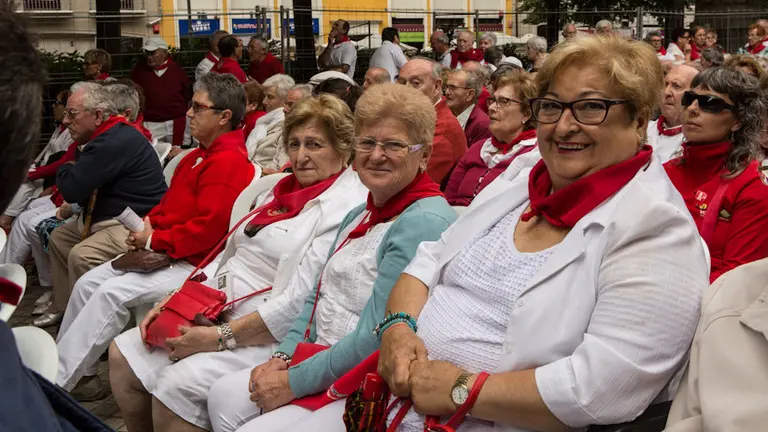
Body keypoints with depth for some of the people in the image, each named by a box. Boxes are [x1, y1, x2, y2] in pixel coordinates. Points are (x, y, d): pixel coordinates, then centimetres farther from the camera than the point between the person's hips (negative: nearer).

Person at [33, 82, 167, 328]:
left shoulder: (114, 142, -24)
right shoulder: (110, 135, 10)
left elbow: (71, 188, -22)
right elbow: (83, 188, 21)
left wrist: (64, 171, -1)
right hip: (108, 218, 12)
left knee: (81, 256, -30)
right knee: (59, 237, 23)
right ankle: (62, 307, 30)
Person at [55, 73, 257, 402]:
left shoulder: (229, 162, -18)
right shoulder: (199, 156, 15)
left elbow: (208, 227, -24)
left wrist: (155, 240, -16)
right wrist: (148, 223, 2)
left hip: (192, 263, -10)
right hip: (163, 252, 11)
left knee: (111, 293, -21)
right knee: (87, 284, 4)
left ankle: (57, 384, -11)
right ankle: (78, 373, 8)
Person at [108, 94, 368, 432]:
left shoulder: (346, 208, -14)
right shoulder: (283, 190, 15)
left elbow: (299, 303, -22)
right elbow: (232, 260, 19)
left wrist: (221, 337, -20)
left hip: (269, 337, -9)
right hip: (217, 314, 9)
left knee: (176, 384, -26)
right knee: (123, 355, 3)